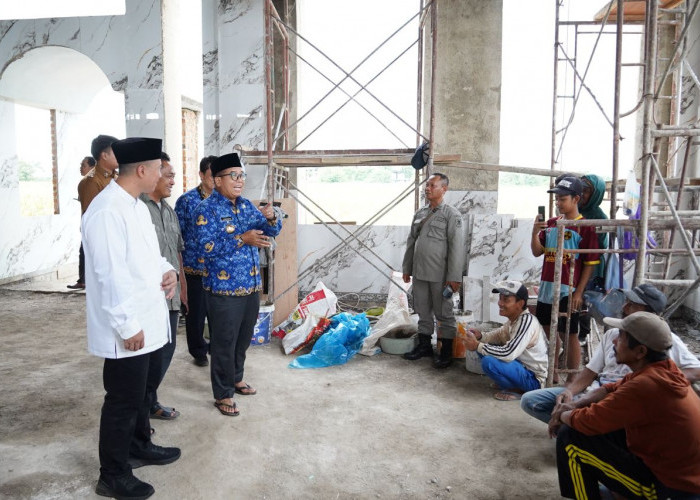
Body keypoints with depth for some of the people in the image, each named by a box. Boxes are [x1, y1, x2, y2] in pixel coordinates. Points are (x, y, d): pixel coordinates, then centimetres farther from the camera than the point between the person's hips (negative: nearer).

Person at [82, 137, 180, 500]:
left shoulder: (137, 206, 10)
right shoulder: (107, 211, -22)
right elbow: (110, 274, -24)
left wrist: (166, 270, 0)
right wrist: (128, 325, -22)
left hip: (150, 321, 9)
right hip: (127, 329, -9)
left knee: (142, 390, 24)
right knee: (123, 400, 5)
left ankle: (140, 446, 44)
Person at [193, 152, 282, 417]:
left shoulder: (246, 204, 10)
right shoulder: (206, 209, -10)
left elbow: (271, 231, 11)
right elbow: (207, 247, -20)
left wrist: (271, 218, -12)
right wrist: (242, 239, -26)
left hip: (251, 286, 7)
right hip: (224, 289, -7)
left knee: (243, 338, 19)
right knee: (224, 343, 4)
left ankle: (236, 378, 39)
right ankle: (222, 394, 18)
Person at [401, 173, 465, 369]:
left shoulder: (451, 214, -7)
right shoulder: (420, 213, 12)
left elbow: (457, 247, -12)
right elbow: (411, 242, 18)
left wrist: (454, 277, -16)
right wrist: (406, 268, 16)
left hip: (439, 275, -6)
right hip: (419, 273, 6)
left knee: (444, 313, 4)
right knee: (423, 310, 15)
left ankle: (446, 352, 15)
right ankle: (424, 345, 28)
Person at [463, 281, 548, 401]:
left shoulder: (526, 321, -26)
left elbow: (508, 354, -32)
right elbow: (499, 335, 15)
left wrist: (477, 346, -23)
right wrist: (480, 336, -6)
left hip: (534, 379, -9)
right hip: (522, 364, 9)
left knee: (488, 362, -28)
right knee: (484, 350, 9)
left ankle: (517, 390, -6)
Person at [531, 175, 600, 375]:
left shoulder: (585, 227, -9)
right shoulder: (551, 223, 9)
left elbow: (590, 264, -9)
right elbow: (537, 252, 11)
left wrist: (579, 292, -12)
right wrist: (535, 233, -7)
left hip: (568, 291, -6)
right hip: (547, 288, 7)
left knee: (570, 335, 3)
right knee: (549, 330, 16)